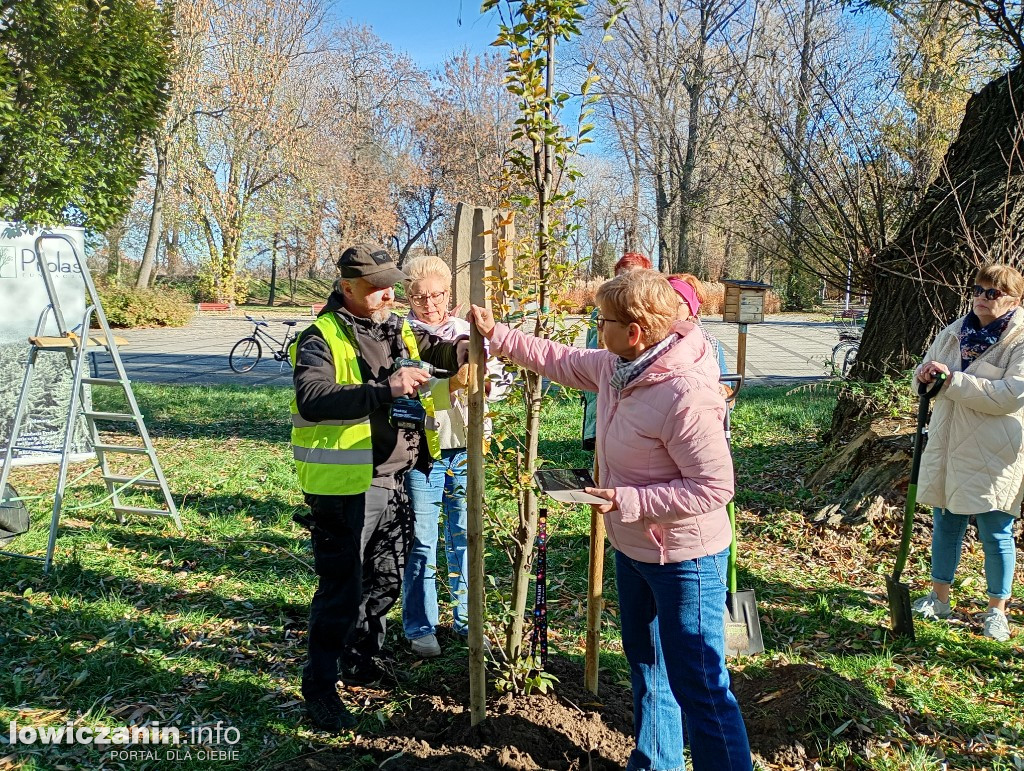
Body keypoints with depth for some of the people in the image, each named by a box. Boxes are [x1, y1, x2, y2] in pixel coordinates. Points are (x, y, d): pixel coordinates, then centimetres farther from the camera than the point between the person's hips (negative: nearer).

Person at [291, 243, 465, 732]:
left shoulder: (398, 330, 9)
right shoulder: (321, 338, -13)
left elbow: (438, 349, 14)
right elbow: (312, 399, -27)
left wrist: (471, 349, -10)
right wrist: (383, 389, -36)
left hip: (395, 481, 8)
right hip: (345, 487, -7)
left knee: (385, 580, 20)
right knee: (341, 587, 2)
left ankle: (362, 662, 41)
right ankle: (319, 685, 20)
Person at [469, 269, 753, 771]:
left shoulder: (685, 395, -30)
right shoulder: (616, 366, -4)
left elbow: (714, 487, -29)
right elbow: (560, 360, 13)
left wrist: (627, 501, -29)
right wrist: (495, 333, 12)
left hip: (684, 560, -10)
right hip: (632, 548, 10)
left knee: (697, 687, 1)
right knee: (645, 662, 25)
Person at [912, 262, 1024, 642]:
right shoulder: (955, 332, 7)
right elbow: (923, 374, 14)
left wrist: (952, 379, -24)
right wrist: (925, 377, -10)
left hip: (993, 455, -5)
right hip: (947, 448, 5)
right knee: (945, 525, 15)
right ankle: (939, 598, 30)